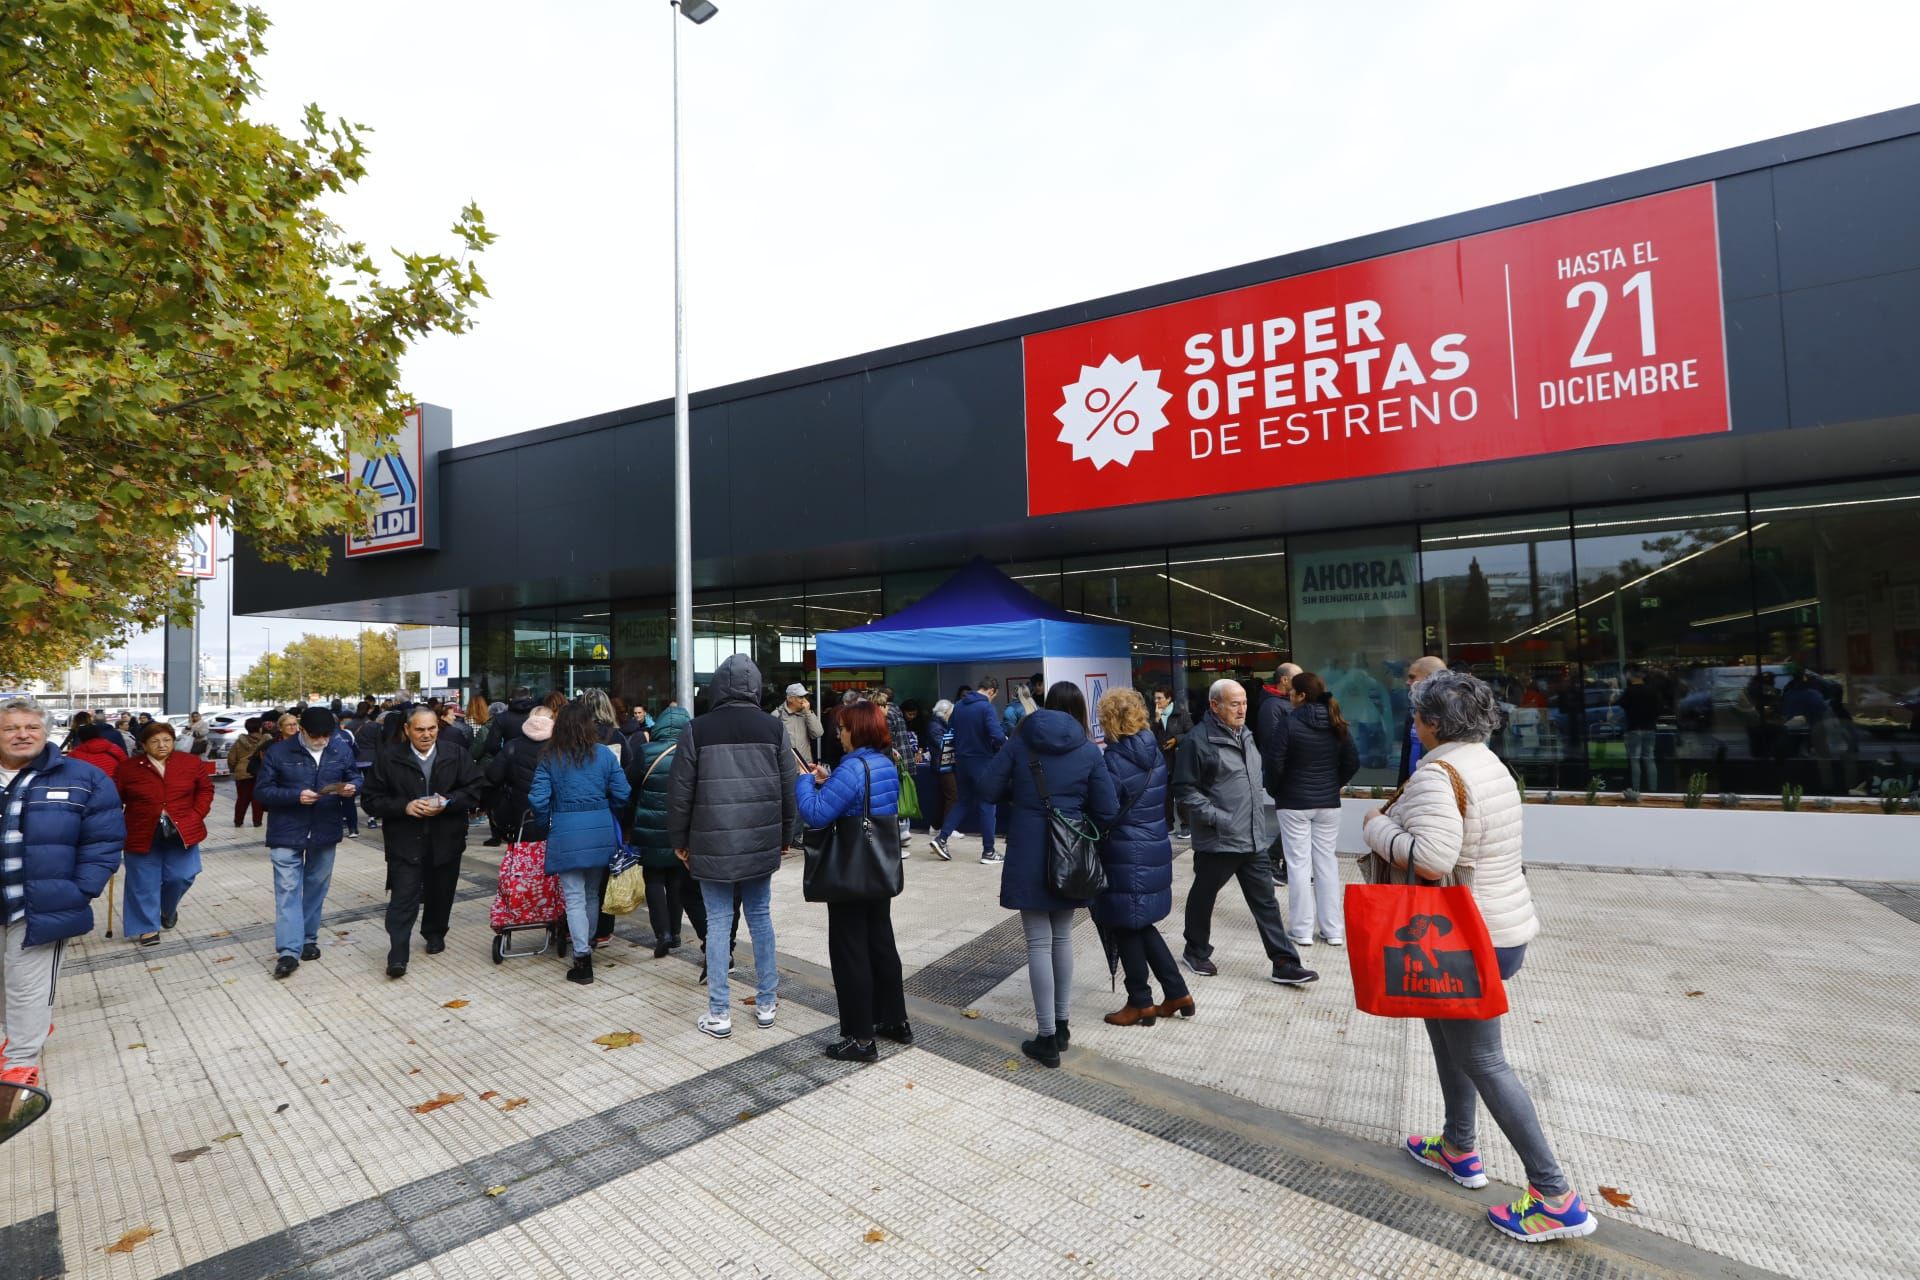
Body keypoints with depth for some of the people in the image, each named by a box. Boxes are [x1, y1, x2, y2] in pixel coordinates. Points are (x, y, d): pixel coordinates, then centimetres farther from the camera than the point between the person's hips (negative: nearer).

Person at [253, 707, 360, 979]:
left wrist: (351, 788, -16)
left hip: (325, 832, 3)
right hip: (287, 833, -3)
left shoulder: (341, 750, -1)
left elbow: (355, 778, 8)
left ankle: (308, 939, 28)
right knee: (287, 889, -5)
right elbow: (261, 792, -7)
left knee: (316, 887, 14)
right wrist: (296, 796, -23)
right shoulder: (278, 752, -8)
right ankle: (289, 950, -3)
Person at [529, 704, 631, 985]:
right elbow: (622, 795, -2)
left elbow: (538, 800, -5)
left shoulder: (549, 758, -2)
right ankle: (587, 946, 33)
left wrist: (548, 821, 14)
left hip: (566, 833, -2)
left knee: (574, 898, 3)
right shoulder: (605, 754, -1)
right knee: (593, 894, 18)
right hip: (601, 832, 2)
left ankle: (582, 957, -1)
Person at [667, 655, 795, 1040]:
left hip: (713, 845, -2)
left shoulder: (698, 729, -7)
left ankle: (719, 1014, 14)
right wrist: (784, 836, 15)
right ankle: (767, 1004, 24)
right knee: (760, 917, 15)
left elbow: (681, 792, -3)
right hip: (761, 844, 2)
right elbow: (788, 789, 3)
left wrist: (679, 840, 9)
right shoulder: (773, 727, -1)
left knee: (718, 922, 7)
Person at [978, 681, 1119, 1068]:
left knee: (1039, 943, 3)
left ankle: (1046, 1038, 7)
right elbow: (1107, 812, -3)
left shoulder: (1020, 741, -2)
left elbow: (988, 790, -4)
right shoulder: (1089, 750, -1)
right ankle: (1061, 1025, 28)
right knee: (1063, 937, 18)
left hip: (1028, 856, -2)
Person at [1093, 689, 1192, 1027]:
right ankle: (1178, 993, 25)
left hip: (1126, 856, -8)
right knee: (1141, 925, 20)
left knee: (1124, 928, 8)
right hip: (1154, 848, 8)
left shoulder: (1115, 760, -19)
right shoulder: (1154, 752, 4)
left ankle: (1140, 1003, 20)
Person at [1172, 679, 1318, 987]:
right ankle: (1196, 952, 31)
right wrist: (1216, 817, -20)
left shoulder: (1244, 735, 10)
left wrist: (1259, 814, 16)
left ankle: (1285, 964, 18)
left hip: (1254, 839, 7)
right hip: (1217, 840, -7)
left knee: (1265, 901, 10)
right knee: (1203, 897, 12)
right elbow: (1185, 790, -16)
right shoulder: (1199, 740, -17)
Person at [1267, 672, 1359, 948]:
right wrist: (1334, 785, 16)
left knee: (1299, 863, 3)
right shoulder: (1337, 724, 1)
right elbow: (1353, 762, 4)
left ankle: (1302, 930, 9)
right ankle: (1333, 929, 18)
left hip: (1294, 802, -4)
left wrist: (1274, 791, 3)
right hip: (1328, 803, 5)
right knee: (1327, 862, 12)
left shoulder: (1289, 723, -14)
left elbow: (1275, 764, -14)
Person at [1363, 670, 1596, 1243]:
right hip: (1504, 922, 10)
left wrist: (1376, 827, -19)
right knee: (1446, 1031, 23)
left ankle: (1556, 1198, 13)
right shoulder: (1488, 762, 7)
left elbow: (1431, 858, -34)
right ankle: (1457, 1149, 38)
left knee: (1481, 1060, 4)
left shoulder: (1437, 772, -23)